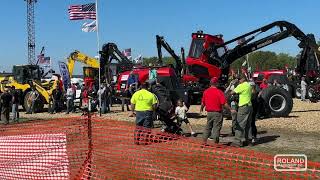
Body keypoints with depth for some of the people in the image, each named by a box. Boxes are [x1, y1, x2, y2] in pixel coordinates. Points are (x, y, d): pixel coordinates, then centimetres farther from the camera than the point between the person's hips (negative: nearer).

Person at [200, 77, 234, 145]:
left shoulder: (206, 91, 2)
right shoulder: (219, 92, -12)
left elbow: (203, 102, 11)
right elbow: (224, 103, -16)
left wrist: (201, 109, 28)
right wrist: (230, 109, -10)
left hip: (209, 112, 5)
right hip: (217, 113, -5)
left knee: (208, 127, 16)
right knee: (216, 127, 2)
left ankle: (204, 141, 19)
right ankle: (216, 142, 4)